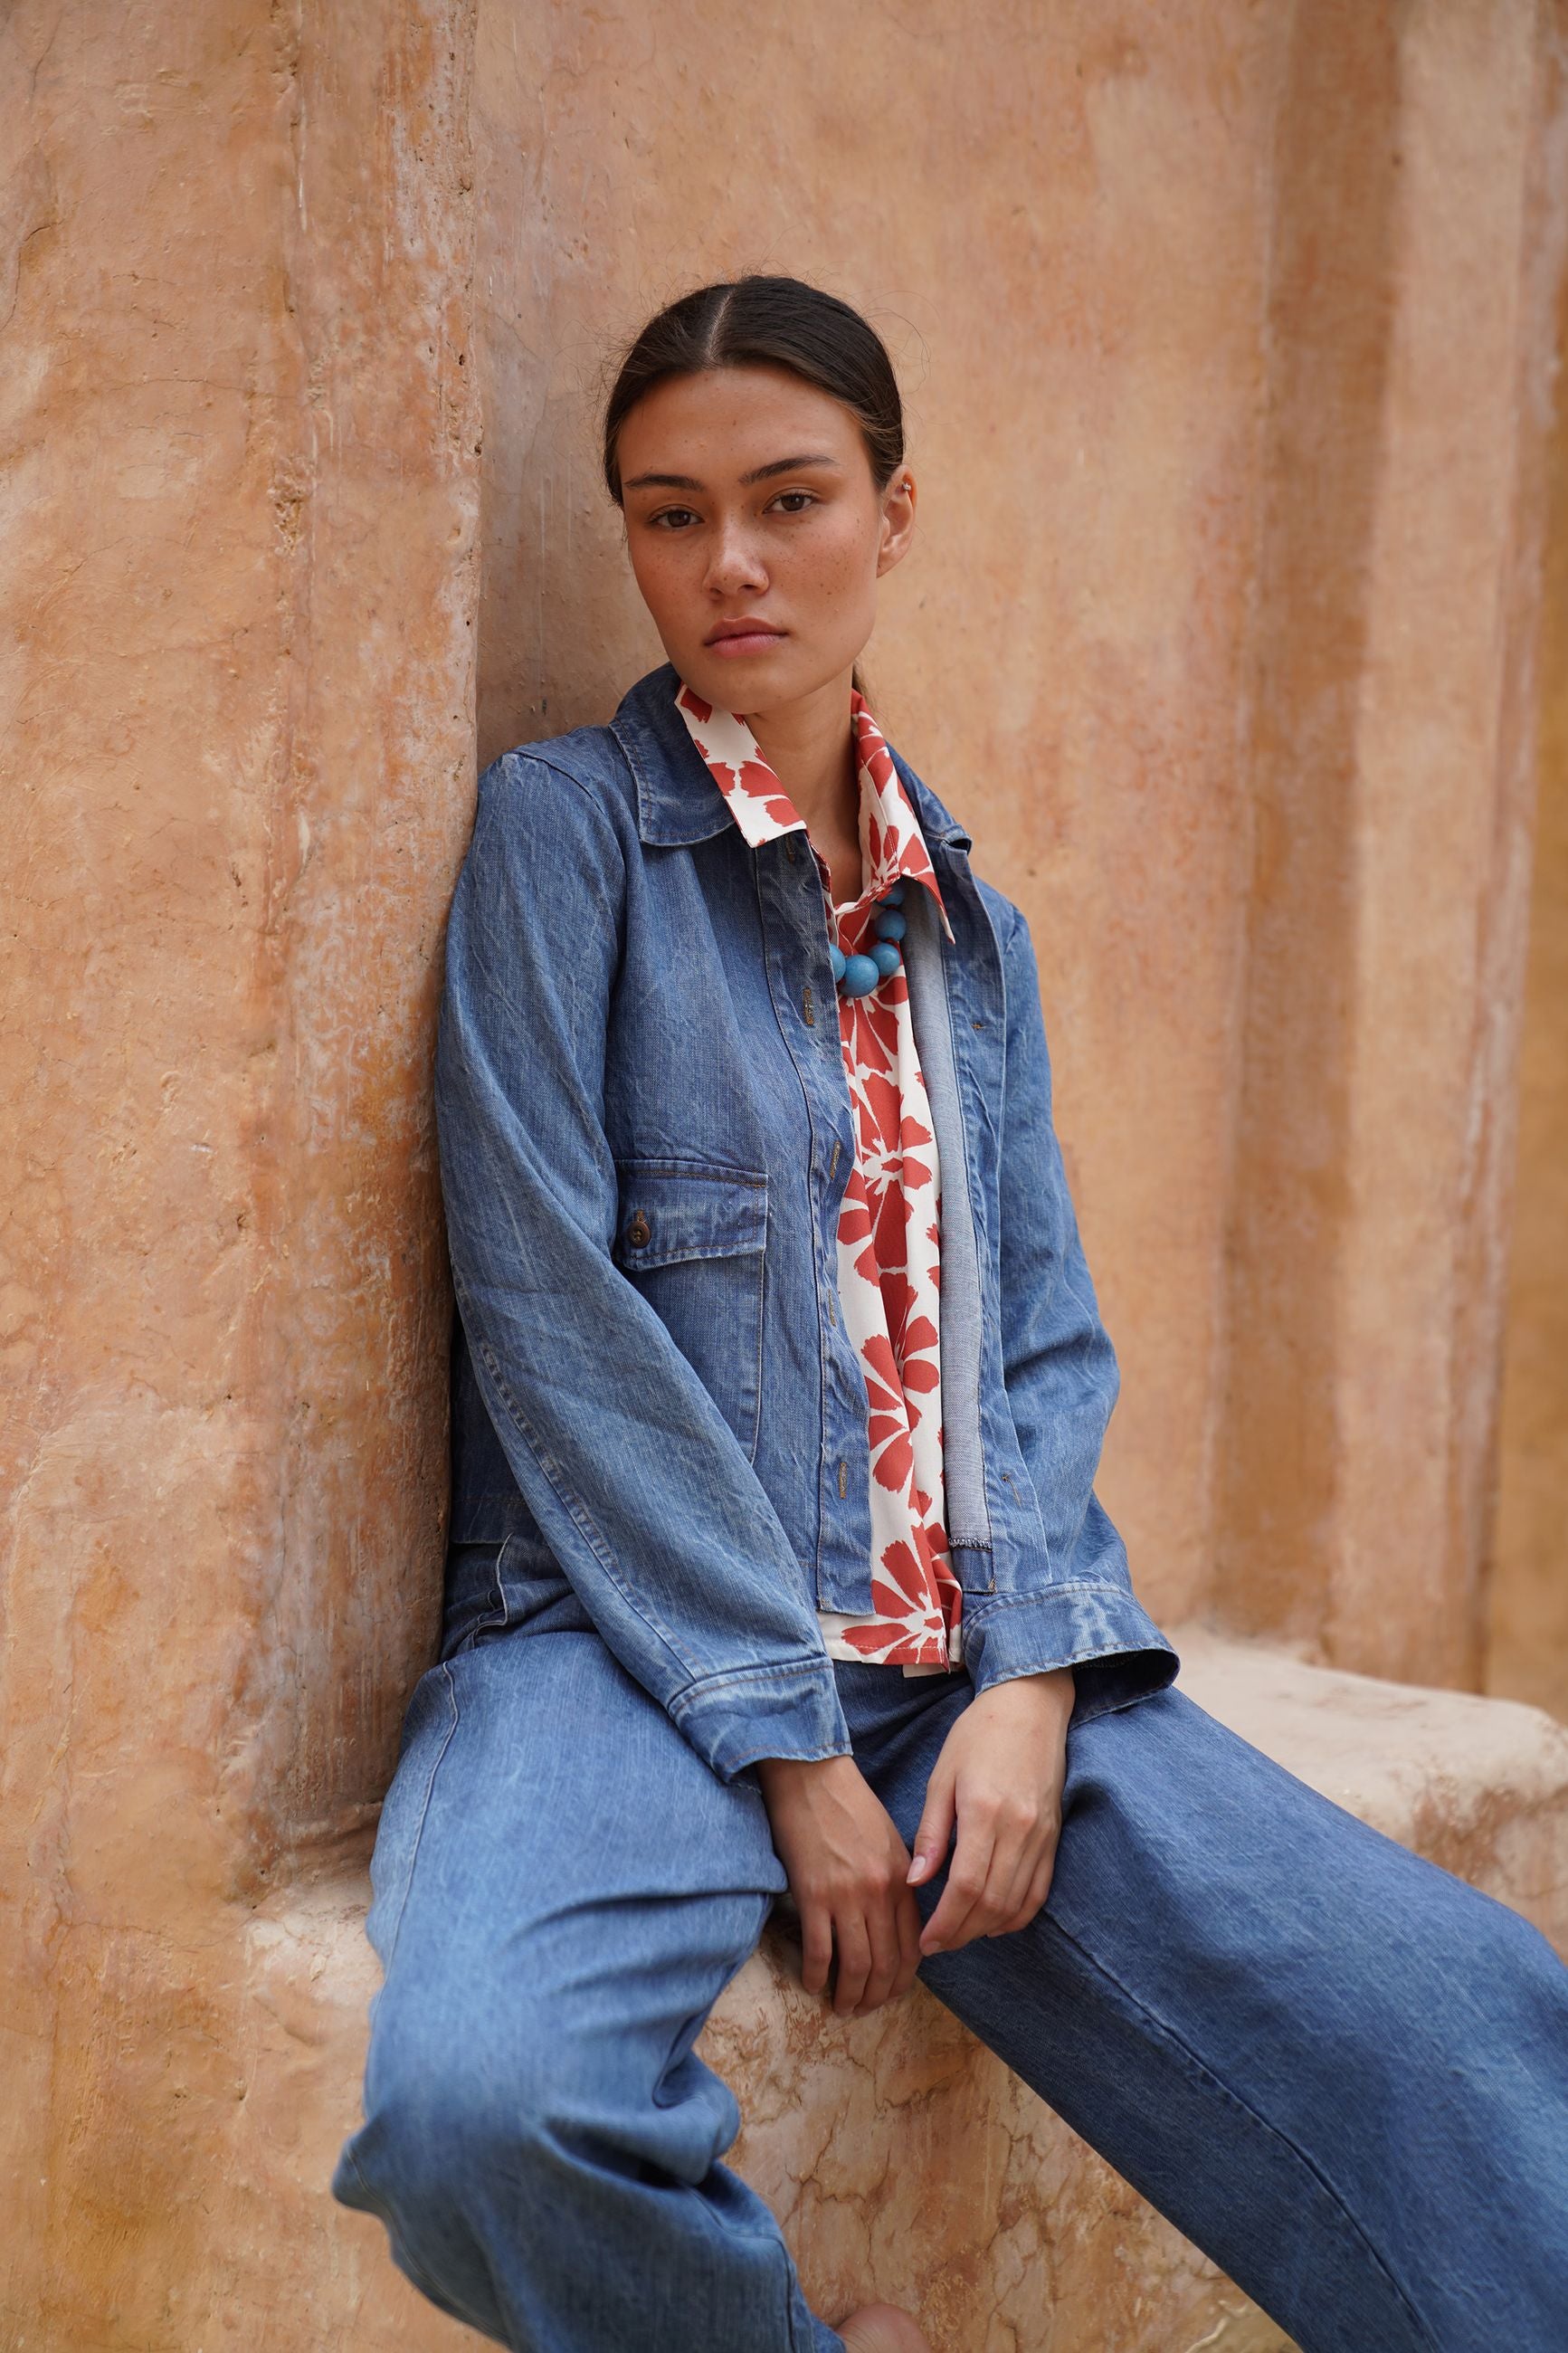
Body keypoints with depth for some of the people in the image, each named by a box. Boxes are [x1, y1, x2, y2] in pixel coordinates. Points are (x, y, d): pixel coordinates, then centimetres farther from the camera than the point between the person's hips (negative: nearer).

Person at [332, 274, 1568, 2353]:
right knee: (482, 2095, -35)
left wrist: (1030, 1675, -8)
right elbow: (549, 1308, -9)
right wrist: (788, 1738, -12)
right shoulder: (567, 825, 1)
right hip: (638, 1642, -3)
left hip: (965, 1665, 4)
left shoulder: (969, 920, 17)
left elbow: (1046, 1339, 11)